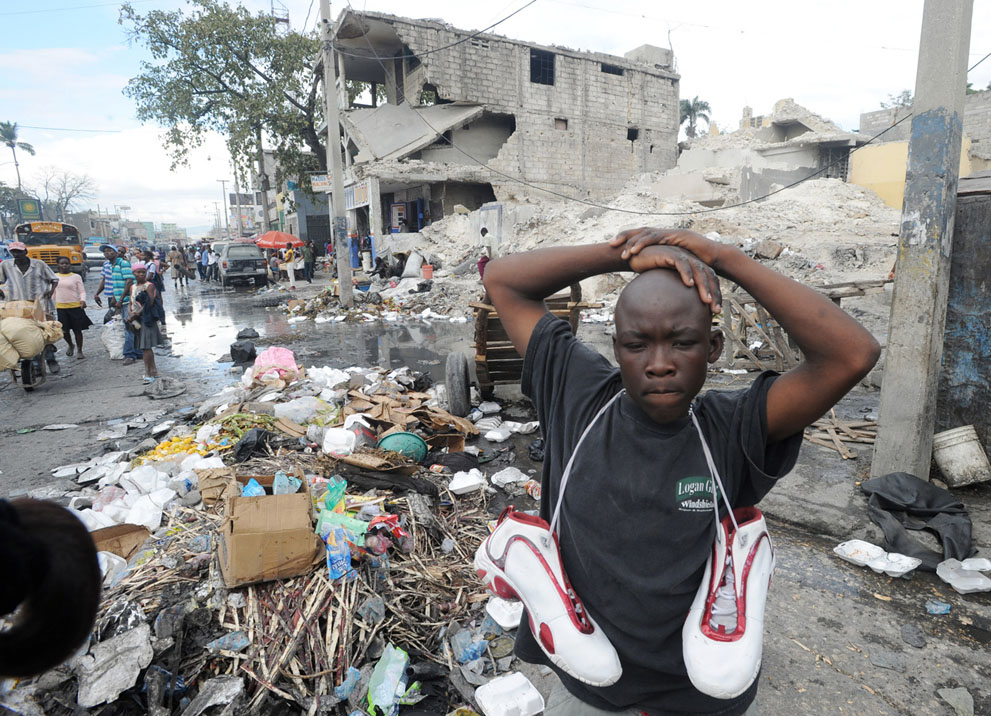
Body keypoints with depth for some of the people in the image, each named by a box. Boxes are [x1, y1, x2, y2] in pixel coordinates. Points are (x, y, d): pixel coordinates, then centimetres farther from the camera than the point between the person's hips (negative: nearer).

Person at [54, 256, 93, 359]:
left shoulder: (76, 277, 2)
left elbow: (82, 291, -2)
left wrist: (83, 300, -21)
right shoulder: (54, 277, 9)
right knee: (64, 330, -1)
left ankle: (79, 351, 14)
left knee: (77, 330, 2)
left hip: (75, 306, -2)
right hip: (60, 307, 2)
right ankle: (70, 345, 28)